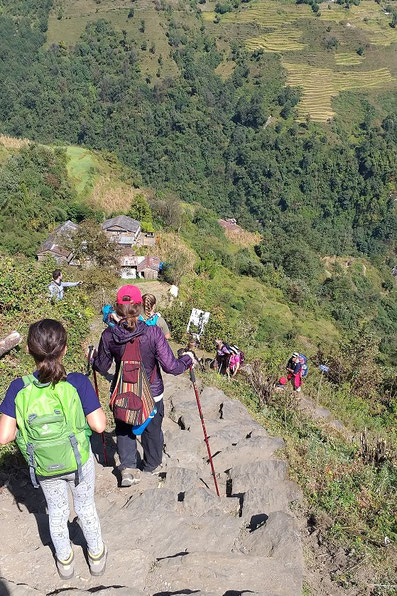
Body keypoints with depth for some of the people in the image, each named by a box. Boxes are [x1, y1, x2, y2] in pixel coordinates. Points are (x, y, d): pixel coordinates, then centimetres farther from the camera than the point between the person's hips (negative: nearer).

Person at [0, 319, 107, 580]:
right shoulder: (78, 383, -28)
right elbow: (99, 425, -23)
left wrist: (26, 427, -1)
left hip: (44, 468, 1)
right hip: (79, 462, -1)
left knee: (57, 512, 28)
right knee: (86, 507, 26)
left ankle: (65, 560, 51)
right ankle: (97, 556, 48)